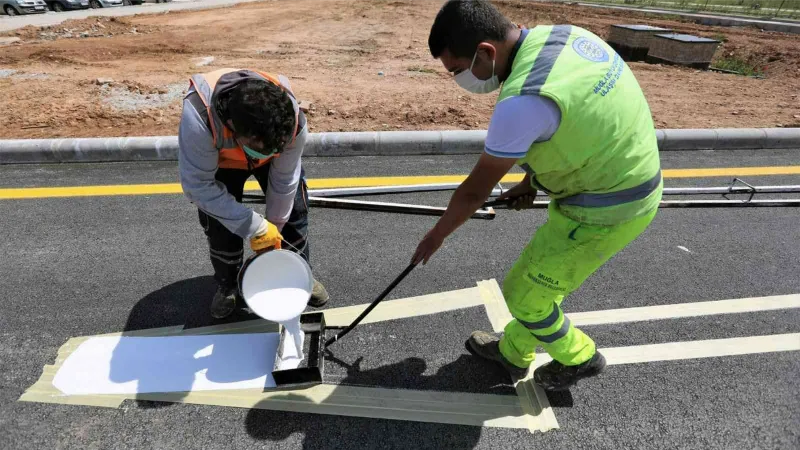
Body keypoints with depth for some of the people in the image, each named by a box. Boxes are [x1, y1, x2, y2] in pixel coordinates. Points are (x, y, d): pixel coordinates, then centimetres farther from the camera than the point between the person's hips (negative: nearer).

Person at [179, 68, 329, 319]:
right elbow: (198, 185, -36)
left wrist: (273, 228, -15)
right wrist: (256, 228, -38)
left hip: (277, 157, 2)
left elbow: (284, 180, -24)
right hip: (220, 159, -1)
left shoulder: (293, 118, -39)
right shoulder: (199, 117, -45)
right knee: (219, 225, -8)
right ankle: (227, 286, 19)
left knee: (293, 210, -2)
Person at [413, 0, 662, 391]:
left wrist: (436, 235, 0)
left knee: (523, 294, 5)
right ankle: (513, 352, 41)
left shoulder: (521, 102, -30)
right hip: (629, 179, 9)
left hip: (607, 208, -9)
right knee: (541, 274, 21)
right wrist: (532, 182, 14)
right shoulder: (559, 35, -2)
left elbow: (475, 190, -17)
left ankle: (578, 357, 32)